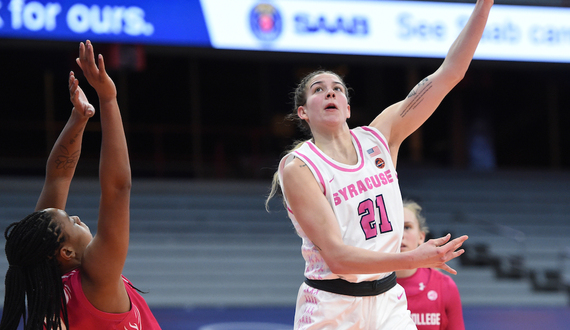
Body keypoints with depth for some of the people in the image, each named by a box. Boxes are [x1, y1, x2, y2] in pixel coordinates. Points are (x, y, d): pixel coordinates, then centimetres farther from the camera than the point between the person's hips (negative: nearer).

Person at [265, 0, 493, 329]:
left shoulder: (378, 138, 4)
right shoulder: (298, 169, -10)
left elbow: (449, 73, 2)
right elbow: (336, 256, -20)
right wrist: (414, 259, -31)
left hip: (388, 303, 4)